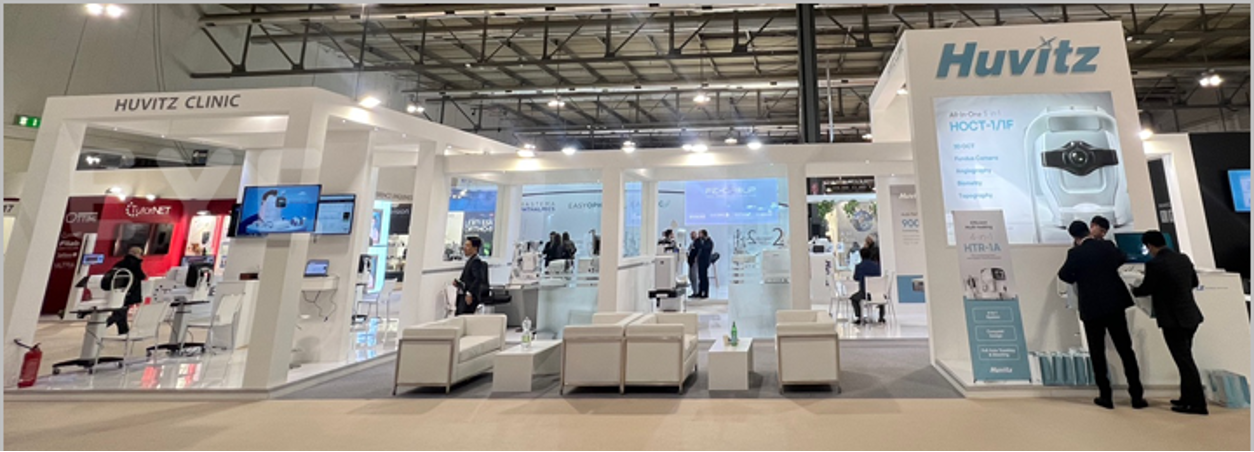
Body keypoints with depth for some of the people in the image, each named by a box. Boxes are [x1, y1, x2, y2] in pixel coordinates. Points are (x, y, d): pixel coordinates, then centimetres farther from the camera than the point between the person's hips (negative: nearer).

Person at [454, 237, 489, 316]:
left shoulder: (476, 261, -14)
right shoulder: (470, 261, 16)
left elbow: (478, 279, -24)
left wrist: (470, 293, -26)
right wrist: (458, 283, 5)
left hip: (469, 298, -10)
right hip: (464, 296, 10)